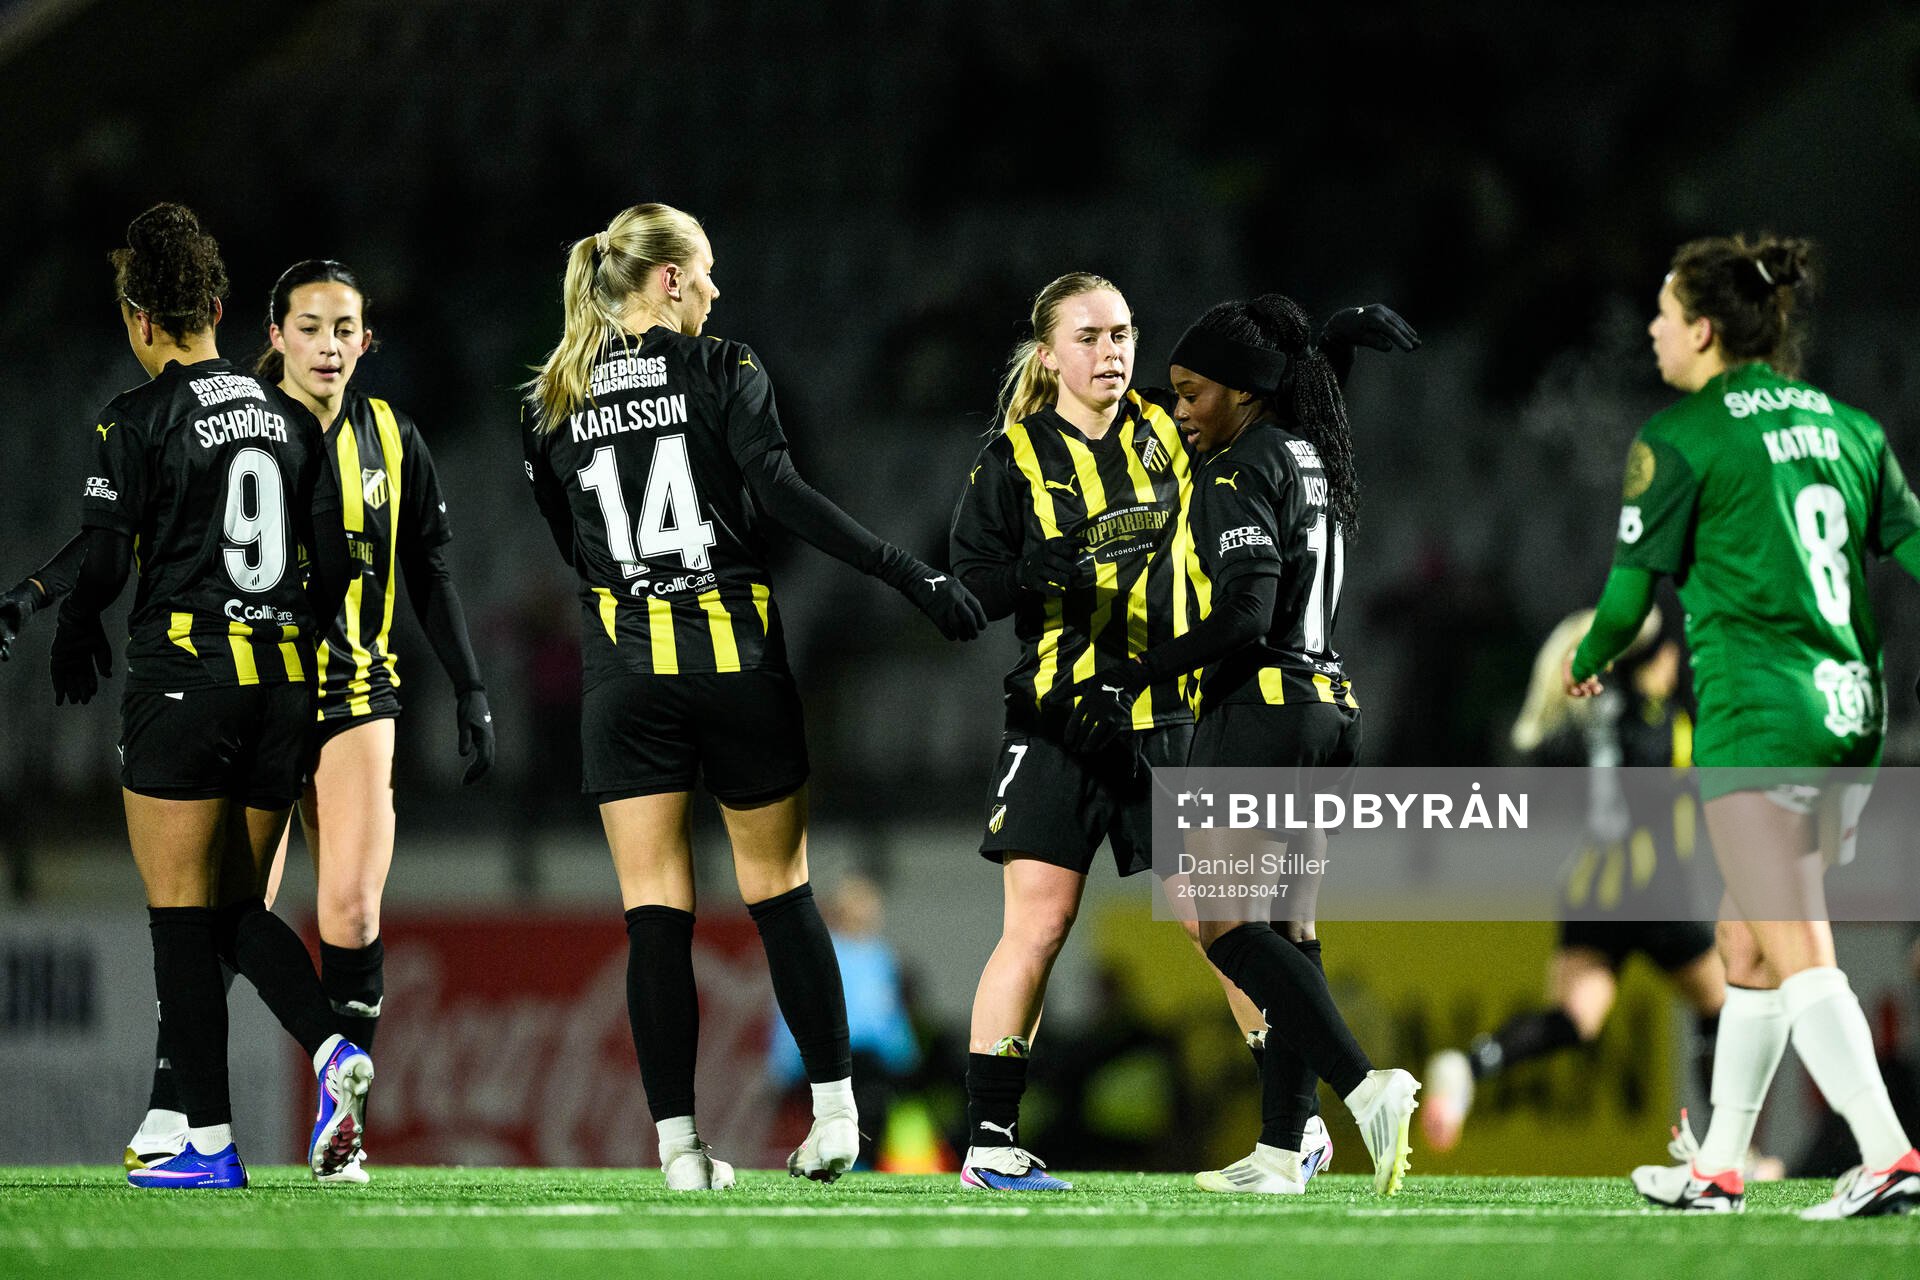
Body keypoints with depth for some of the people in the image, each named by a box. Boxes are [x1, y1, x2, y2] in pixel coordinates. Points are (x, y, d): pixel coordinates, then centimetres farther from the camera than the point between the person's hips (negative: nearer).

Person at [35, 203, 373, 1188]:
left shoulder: (137, 421, -7)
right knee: (238, 908, 15)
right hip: (282, 685, 6)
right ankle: (332, 1051, -10)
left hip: (182, 678, -6)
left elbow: (100, 562, -10)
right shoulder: (289, 418, 10)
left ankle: (209, 1142, -4)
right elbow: (333, 564, 11)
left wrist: (73, 640, 10)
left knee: (181, 914, -1)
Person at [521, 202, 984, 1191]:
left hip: (621, 666, 2)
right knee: (779, 888, 11)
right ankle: (834, 1112, 13)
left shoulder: (551, 403, 7)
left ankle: (679, 1146, -5)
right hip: (736, 659, -2)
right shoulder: (724, 370, -3)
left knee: (654, 910, 1)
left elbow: (567, 544, 12)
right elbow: (779, 491, -15)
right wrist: (911, 577, -15)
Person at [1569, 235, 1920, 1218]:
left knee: (1797, 956, -11)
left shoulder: (1680, 438, -5)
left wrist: (1588, 662, 19)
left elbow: (1632, 586, -1)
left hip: (1754, 719, -7)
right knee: (1745, 944, 16)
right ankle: (1718, 1165, 22)